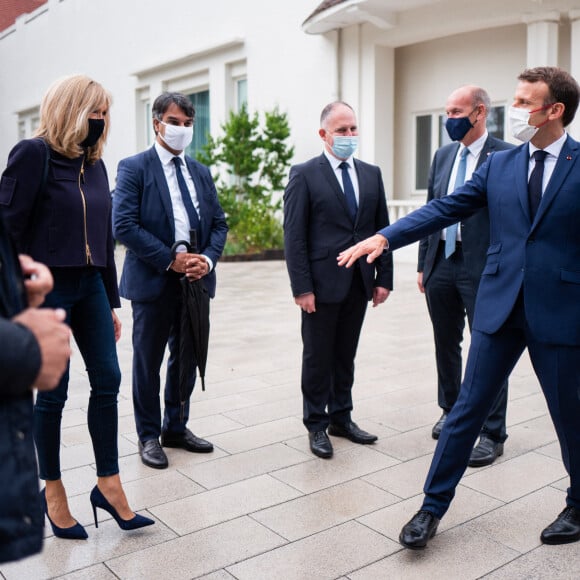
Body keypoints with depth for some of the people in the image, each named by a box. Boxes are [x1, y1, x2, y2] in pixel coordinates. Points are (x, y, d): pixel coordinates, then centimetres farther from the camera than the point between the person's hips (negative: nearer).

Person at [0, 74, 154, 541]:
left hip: (90, 287, 6)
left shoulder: (95, 163, 11)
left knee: (108, 379, 3)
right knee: (53, 391, 4)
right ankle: (53, 489, 22)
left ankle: (108, 483, 16)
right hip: (46, 289, -6)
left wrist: (112, 302, 15)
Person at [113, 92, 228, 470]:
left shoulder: (201, 172, 13)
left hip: (196, 279, 6)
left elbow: (219, 224, 11)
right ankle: (149, 436, 22)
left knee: (187, 359, 14)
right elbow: (124, 225, -14)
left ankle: (176, 428, 31)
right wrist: (170, 259, -18)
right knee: (148, 361, 7)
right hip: (154, 281, -5)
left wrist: (208, 259, -8)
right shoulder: (134, 168, -4)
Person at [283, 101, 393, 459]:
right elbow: (294, 236, -9)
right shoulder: (305, 175, -5)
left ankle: (341, 418, 29)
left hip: (359, 284, 5)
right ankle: (317, 426, 21)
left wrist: (384, 277, 4)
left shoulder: (371, 174, 10)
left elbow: (382, 228, 11)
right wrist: (302, 287, -14)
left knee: (346, 356, 15)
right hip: (322, 283, -4)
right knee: (318, 358, 7)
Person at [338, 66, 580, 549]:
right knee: (468, 408, 7)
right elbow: (445, 208, 2)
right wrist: (384, 237, -8)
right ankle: (432, 507, 20)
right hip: (500, 307, 3)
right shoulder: (499, 165, 7)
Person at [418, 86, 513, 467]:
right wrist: (423, 263, 12)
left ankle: (493, 433, 14)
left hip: (482, 267, -6)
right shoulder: (443, 156, 12)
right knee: (446, 344, 16)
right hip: (442, 263, 6)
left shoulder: (506, 156, -8)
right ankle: (451, 412, 35)